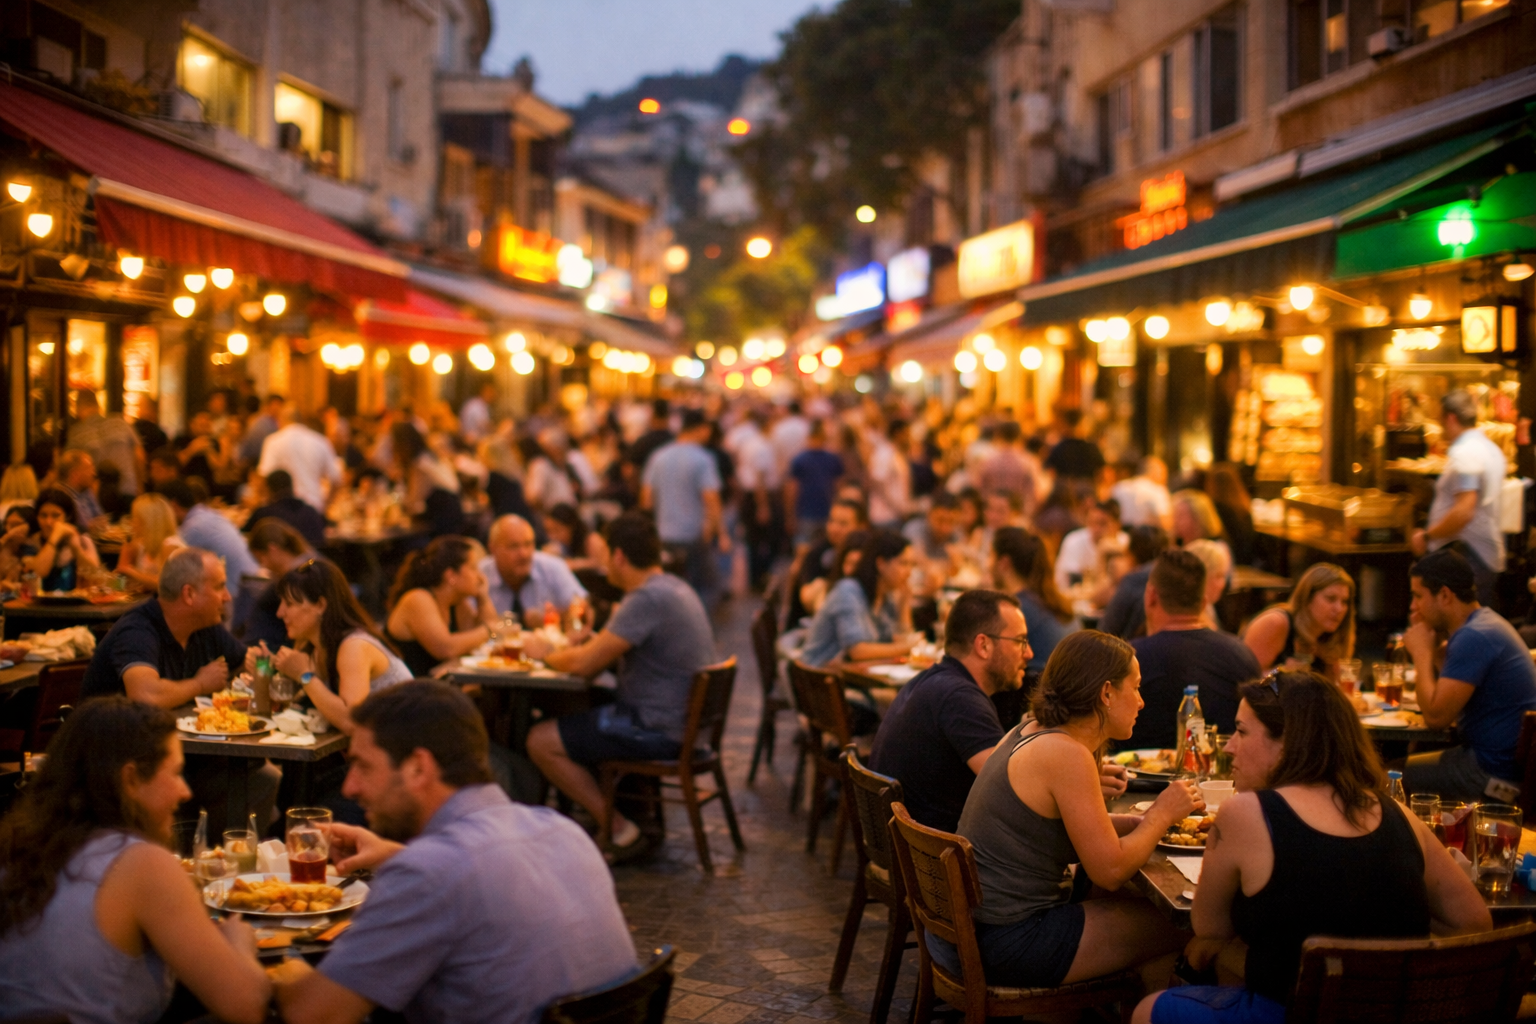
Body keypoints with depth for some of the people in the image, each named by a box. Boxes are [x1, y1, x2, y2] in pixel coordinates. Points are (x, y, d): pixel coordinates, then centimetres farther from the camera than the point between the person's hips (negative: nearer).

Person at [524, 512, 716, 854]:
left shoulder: (647, 599, -22)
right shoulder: (673, 587, 10)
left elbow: (584, 664, -20)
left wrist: (544, 653, -1)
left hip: (660, 730, -10)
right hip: (684, 721, 10)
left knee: (541, 741, -4)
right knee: (573, 717, 28)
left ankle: (616, 828, 0)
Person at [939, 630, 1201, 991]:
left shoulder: (1030, 732, 7)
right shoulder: (1067, 755, -19)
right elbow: (1110, 872, -17)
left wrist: (1146, 820, 10)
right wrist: (1162, 815, -2)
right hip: (1007, 942, -9)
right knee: (1176, 927, 3)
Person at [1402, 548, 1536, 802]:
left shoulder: (1474, 638, -21)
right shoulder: (1485, 621, 12)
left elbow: (1436, 716, -22)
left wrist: (1421, 654, -11)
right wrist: (1432, 649, 5)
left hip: (1496, 775, -10)